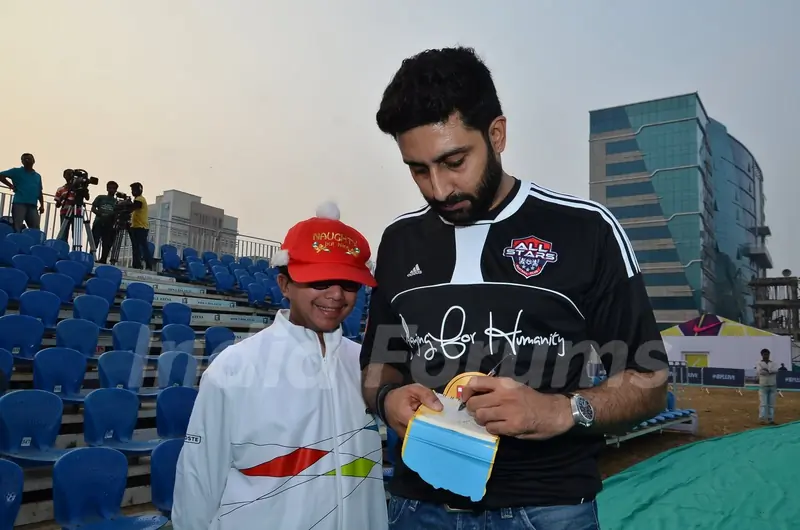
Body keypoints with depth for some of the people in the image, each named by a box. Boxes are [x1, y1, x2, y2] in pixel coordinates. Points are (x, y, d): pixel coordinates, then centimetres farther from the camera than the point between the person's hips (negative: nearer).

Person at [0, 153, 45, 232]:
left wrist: (42, 205, 12)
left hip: (32, 205, 4)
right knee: (17, 229, -11)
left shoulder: (38, 176, 20)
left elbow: (39, 193, 22)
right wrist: (11, 186, -1)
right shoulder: (17, 171, 8)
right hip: (19, 203, -4)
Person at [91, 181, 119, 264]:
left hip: (109, 226, 1)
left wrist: (113, 216, -16)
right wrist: (101, 215, -11)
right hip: (98, 223, -1)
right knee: (94, 242, -9)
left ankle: (103, 260, 2)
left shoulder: (117, 202, 14)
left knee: (107, 244, -2)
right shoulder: (100, 197, 13)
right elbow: (93, 208, 6)